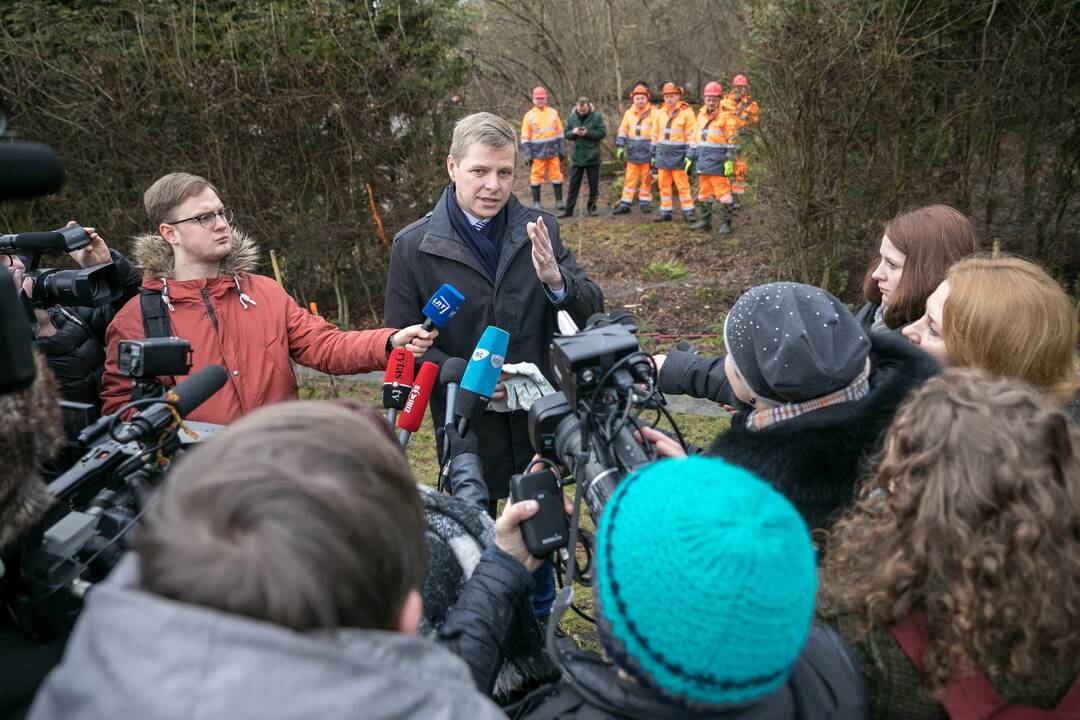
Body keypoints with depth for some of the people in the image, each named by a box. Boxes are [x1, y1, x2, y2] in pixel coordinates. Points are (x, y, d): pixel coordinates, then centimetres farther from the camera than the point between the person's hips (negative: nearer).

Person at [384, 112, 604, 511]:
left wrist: (556, 281, -24)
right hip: (467, 429, -2)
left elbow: (593, 312, -2)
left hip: (541, 421, 2)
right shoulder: (412, 246, -6)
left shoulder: (539, 230, 0)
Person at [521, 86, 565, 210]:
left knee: (556, 175, 2)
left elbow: (559, 133, 12)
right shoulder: (529, 116, 1)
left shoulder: (553, 113, 8)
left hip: (553, 152, 2)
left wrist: (561, 150, 7)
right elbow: (525, 137, 0)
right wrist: (527, 155, -7)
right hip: (537, 152, -2)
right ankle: (536, 203, 10)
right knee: (536, 176, 1)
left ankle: (559, 201, 10)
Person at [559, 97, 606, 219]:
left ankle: (591, 207, 21)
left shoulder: (597, 117, -5)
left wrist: (587, 133, -19)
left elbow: (602, 133, -8)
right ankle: (568, 210, 6)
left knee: (594, 184, 7)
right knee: (573, 184, 3)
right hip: (577, 157, 2)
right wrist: (573, 132, -14)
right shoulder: (571, 117, 4)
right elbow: (566, 134, 8)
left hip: (592, 157, -2)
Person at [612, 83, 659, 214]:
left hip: (647, 152, -2)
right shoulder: (628, 113, 8)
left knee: (646, 178, 7)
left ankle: (645, 202, 17)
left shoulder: (653, 113, -2)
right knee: (629, 178, 3)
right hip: (633, 152, 2)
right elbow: (623, 131, 11)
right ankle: (625, 204, 6)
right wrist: (620, 147, 4)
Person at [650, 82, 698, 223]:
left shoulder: (687, 112, -4)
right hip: (662, 153, 5)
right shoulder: (660, 112, 11)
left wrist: (689, 156, -10)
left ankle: (688, 213, 2)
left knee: (682, 184, -4)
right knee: (663, 184, 7)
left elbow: (692, 135, -5)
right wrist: (653, 154, 16)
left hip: (678, 154, -5)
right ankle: (665, 213, 14)